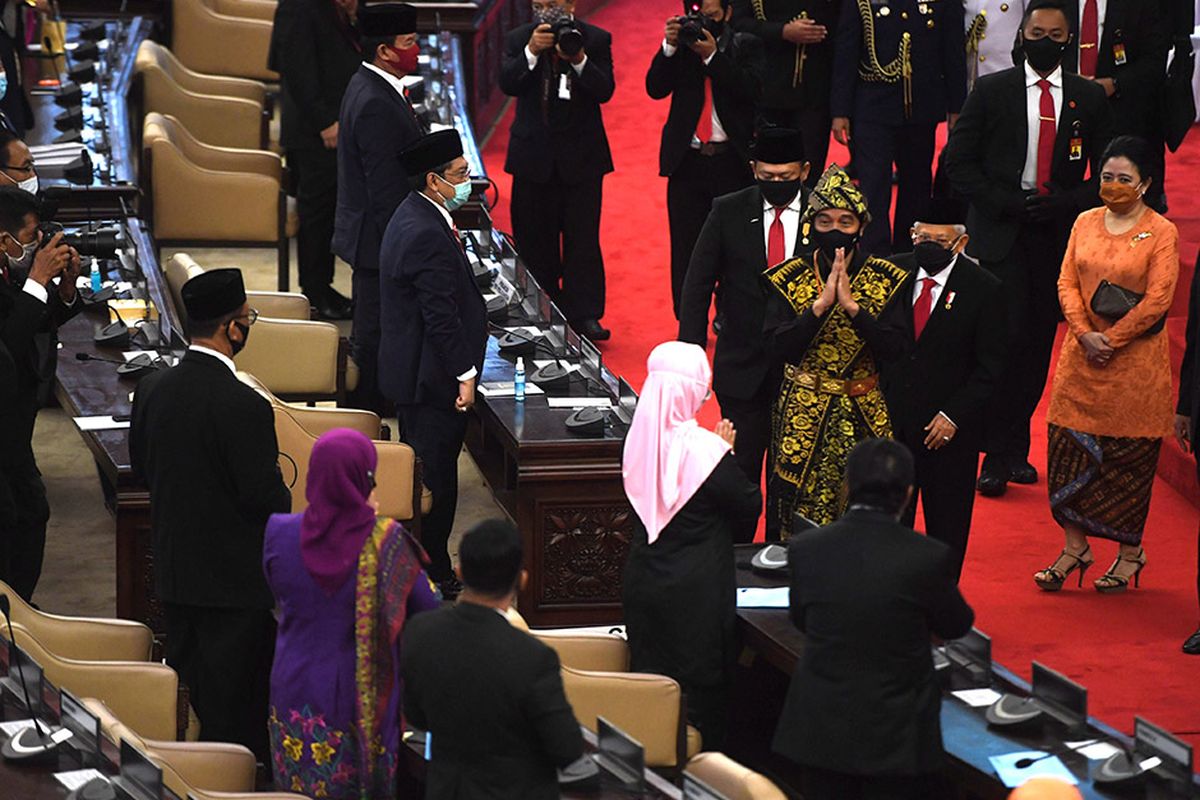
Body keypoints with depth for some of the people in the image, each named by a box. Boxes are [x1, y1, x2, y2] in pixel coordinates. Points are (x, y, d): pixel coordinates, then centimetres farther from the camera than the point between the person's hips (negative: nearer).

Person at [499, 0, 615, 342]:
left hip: (581, 156, -1)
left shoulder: (596, 39, -1)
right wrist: (532, 52, -25)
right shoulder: (519, 39, 3)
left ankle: (584, 314, 1)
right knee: (535, 239, 4)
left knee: (583, 237, -3)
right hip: (534, 156, 2)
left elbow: (605, 91, -11)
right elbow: (507, 84, -11)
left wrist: (579, 61, -27)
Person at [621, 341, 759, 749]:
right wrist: (728, 453, 2)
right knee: (701, 685, 6)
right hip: (696, 589, -6)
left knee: (650, 674, 17)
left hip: (642, 581, 6)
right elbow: (750, 506, -11)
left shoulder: (638, 440, -3)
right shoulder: (705, 451, -22)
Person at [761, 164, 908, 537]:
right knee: (798, 517, 4)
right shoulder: (788, 279, -2)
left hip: (864, 416, 0)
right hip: (803, 414, 0)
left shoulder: (885, 280, -2)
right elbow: (778, 347, -13)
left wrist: (851, 305, -22)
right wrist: (821, 304, -23)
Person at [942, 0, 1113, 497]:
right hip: (1001, 233, -2)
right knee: (1009, 336, -13)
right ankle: (997, 456, -6)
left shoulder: (1089, 99, 7)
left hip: (1058, 235, 2)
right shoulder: (992, 91, 3)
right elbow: (957, 160, 1)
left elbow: (1107, 173, 9)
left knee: (1039, 343, 5)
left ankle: (1015, 449, 17)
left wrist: (1067, 204, -8)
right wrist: (1005, 202, -9)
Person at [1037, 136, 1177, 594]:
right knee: (1069, 452, 2)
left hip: (1135, 361, -4)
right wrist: (1085, 334, -10)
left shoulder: (1161, 233, -6)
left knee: (1130, 458, 3)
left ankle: (1130, 552, 16)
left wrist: (1111, 340, -14)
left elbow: (1158, 300, -12)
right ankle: (1075, 547, 14)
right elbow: (1067, 283, 5)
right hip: (1082, 358, 4)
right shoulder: (1086, 223, 8)